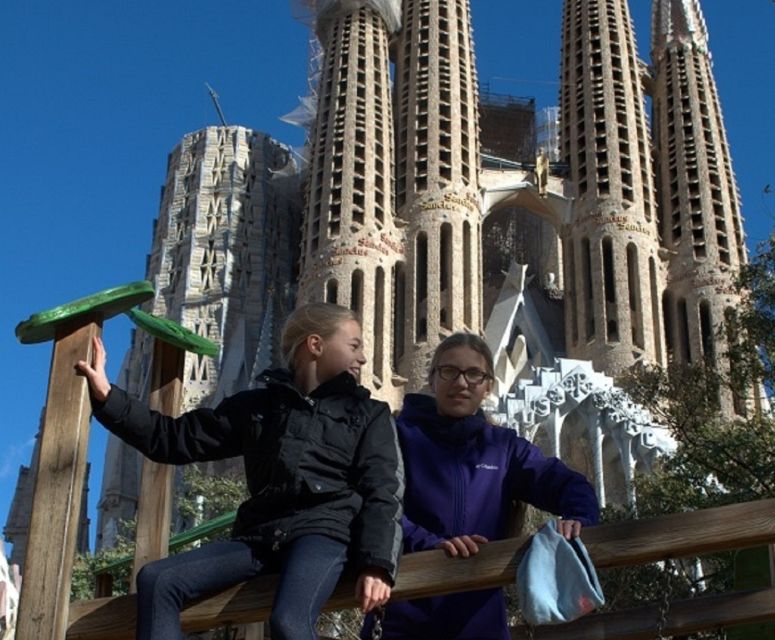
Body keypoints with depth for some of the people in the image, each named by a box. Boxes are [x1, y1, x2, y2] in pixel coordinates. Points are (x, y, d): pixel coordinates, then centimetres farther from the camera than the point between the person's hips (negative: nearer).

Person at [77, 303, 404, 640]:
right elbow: (175, 438, 21)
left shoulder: (368, 415, 16)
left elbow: (380, 493, 3)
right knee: (157, 579, -17)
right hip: (260, 536, 4)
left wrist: (376, 564, -15)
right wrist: (107, 398, 9)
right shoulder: (257, 405, 22)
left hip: (323, 531, -4)